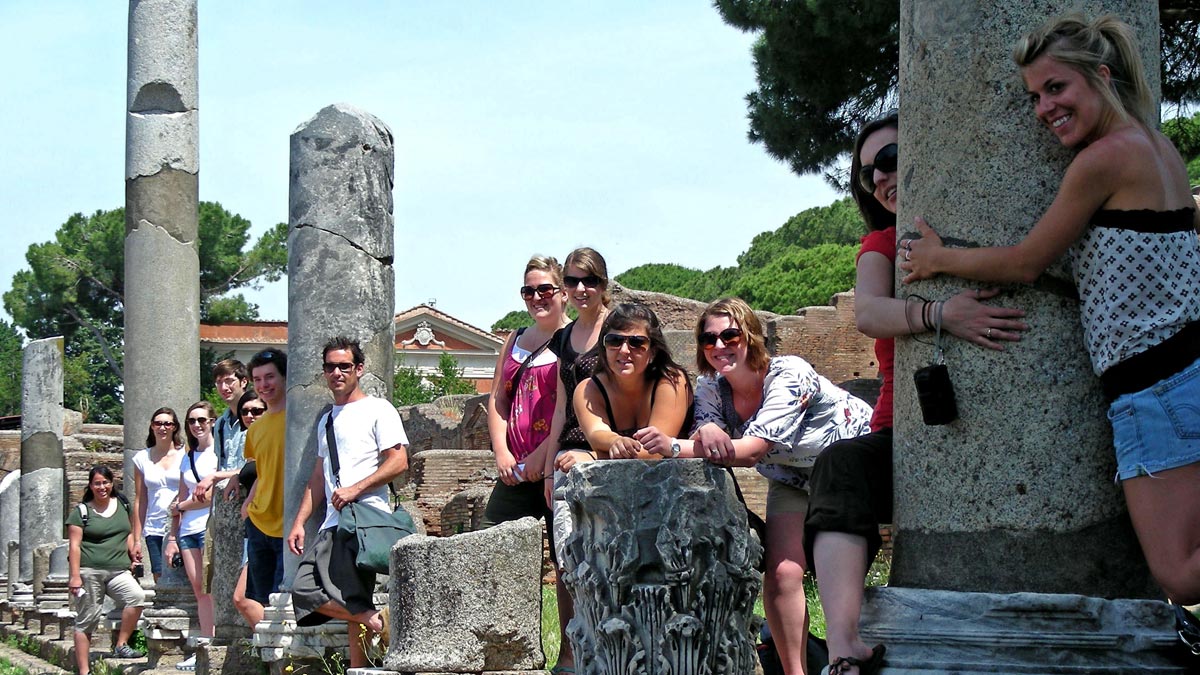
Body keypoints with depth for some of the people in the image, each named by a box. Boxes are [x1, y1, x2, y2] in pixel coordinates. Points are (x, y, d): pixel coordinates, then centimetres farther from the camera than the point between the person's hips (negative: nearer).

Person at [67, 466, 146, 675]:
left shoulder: (122, 504, 13)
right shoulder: (81, 511, 2)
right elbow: (74, 545, -3)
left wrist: (132, 551, 9)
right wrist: (75, 576, -10)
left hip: (119, 571, 3)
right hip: (89, 572, -3)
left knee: (137, 596, -25)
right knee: (86, 621, 1)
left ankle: (121, 645, -14)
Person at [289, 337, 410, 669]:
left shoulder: (378, 409, 1)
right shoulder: (326, 420, 24)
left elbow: (398, 462, -8)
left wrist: (355, 489, -16)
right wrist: (299, 522, 16)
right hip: (333, 524, 8)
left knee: (349, 598, -17)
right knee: (304, 590, -6)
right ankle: (377, 622, -5)